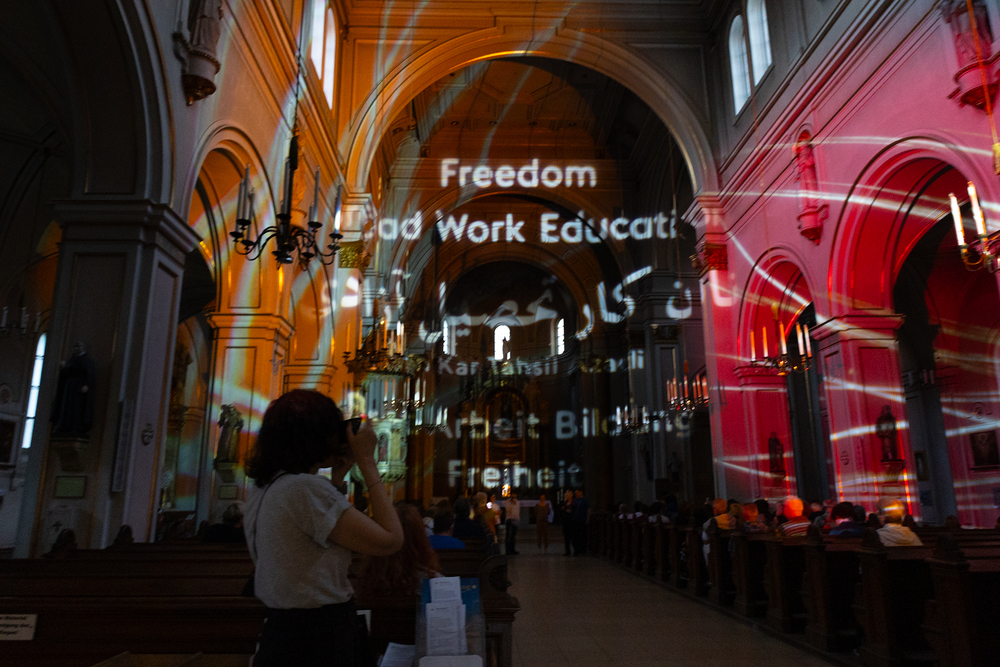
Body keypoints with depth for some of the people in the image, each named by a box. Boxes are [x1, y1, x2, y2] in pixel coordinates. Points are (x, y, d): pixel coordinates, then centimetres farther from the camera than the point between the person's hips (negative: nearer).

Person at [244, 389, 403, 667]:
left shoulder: (261, 489, 6)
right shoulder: (306, 487, -23)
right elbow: (390, 540, -21)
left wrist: (337, 476, 14)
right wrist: (367, 461, -15)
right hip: (320, 641, -9)